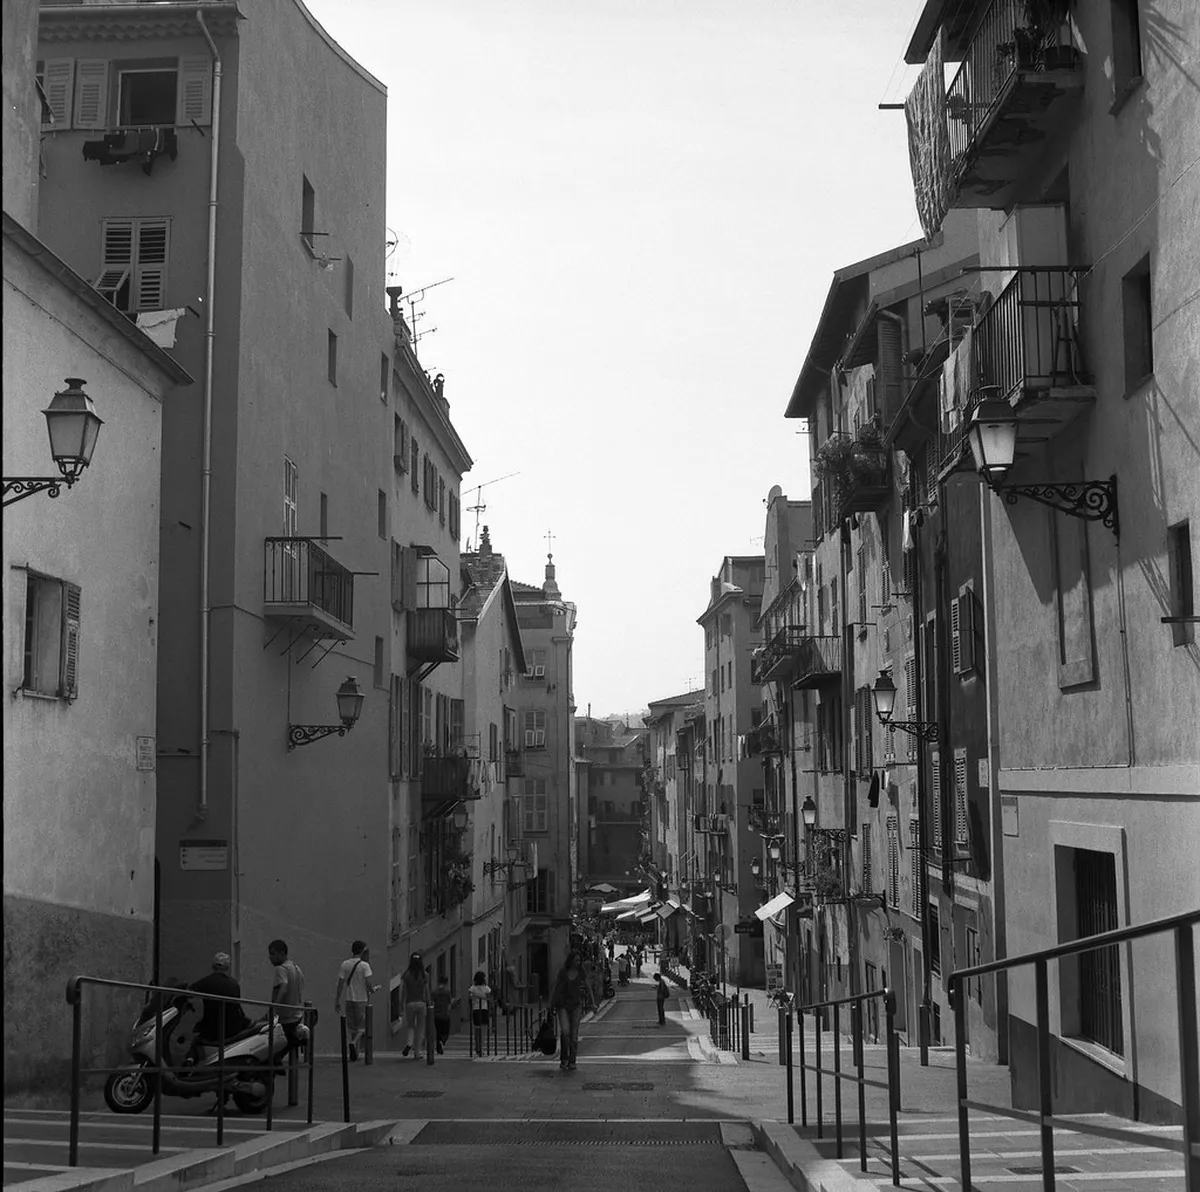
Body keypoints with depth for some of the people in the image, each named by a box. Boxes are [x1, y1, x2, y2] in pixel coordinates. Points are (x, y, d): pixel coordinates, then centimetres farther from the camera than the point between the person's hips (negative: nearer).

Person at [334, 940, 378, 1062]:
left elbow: (340, 984, 2)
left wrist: (337, 1001, 7)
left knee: (352, 1027, 13)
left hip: (348, 999, 4)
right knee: (362, 1027, 4)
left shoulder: (345, 964, 2)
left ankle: (355, 1053, 14)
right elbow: (368, 983, -14)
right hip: (361, 999, -4)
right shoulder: (364, 965, -9)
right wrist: (373, 990, 9)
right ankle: (354, 1043, -23)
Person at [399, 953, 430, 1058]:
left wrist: (401, 1006, 6)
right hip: (421, 1003, 0)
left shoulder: (406, 975, -3)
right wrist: (428, 1005, 9)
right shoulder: (425, 975, -3)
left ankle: (409, 1043, -13)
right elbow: (427, 992, 0)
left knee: (411, 1027, 15)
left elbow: (402, 992, -2)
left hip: (409, 1003, 0)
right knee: (420, 1029, 9)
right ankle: (417, 1053, 7)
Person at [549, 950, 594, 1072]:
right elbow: (557, 989, 9)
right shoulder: (562, 973, 3)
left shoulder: (581, 973, 4)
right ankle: (564, 1058, -1)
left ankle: (572, 1062, 9)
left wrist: (588, 1005, -1)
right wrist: (552, 1005, 9)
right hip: (563, 1005, -1)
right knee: (565, 1031, -16)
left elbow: (586, 989, 7)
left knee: (574, 1035, 0)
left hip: (576, 1006, 1)